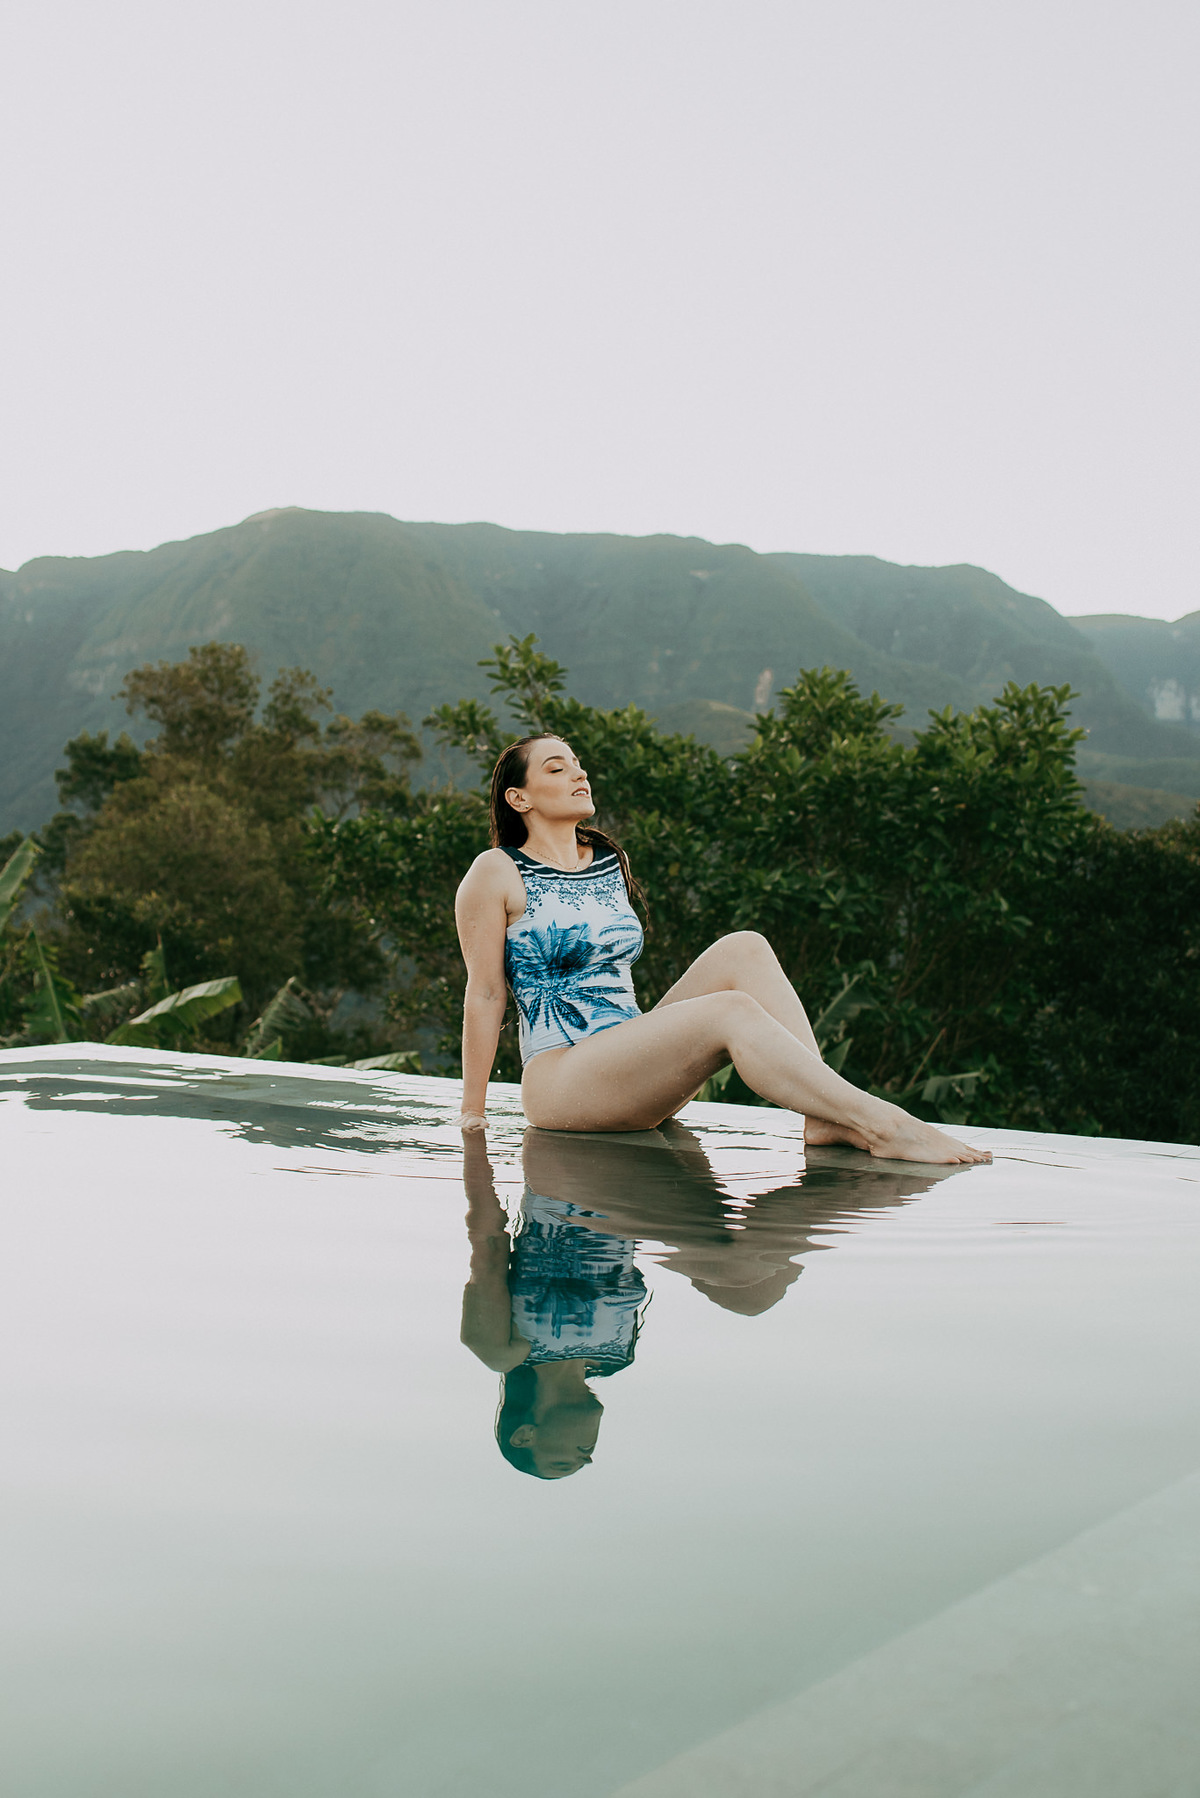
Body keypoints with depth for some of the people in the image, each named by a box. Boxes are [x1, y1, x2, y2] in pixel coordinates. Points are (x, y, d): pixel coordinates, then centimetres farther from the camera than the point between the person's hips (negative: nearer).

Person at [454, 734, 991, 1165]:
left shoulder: (611, 860, 17)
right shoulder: (497, 873, -3)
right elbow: (484, 994, -4)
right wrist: (472, 1113, -4)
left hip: (631, 1064, 7)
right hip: (558, 1080, -7)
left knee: (744, 950, -15)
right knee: (732, 1011, -28)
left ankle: (823, 1115, -29)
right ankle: (880, 1124, -35)